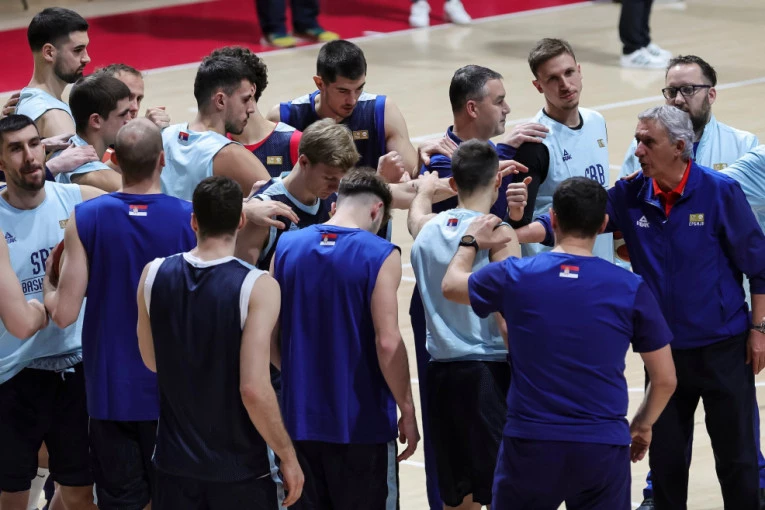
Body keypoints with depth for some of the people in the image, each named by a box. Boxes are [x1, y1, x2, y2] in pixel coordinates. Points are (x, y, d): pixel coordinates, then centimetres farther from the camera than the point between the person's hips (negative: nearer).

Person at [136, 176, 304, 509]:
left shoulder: (154, 275, -4)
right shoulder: (257, 287, -17)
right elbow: (254, 389, -21)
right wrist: (288, 456, -10)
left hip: (175, 463, 4)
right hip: (239, 469, -4)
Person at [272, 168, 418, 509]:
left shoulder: (286, 247, 3)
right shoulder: (379, 255, -11)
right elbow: (387, 343, -17)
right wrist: (408, 412, -7)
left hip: (300, 417, 5)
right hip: (361, 425, -4)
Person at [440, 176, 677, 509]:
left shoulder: (514, 276, -3)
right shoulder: (631, 289, -4)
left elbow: (452, 285, 19)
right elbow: (666, 379, 3)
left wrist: (471, 242, 38)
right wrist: (643, 425, 21)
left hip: (530, 443, 0)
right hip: (603, 447, 0)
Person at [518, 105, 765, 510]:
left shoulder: (720, 192, -12)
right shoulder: (631, 196, -3)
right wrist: (511, 235, -23)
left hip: (722, 348, -3)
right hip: (666, 350, 3)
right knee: (665, 458, 10)